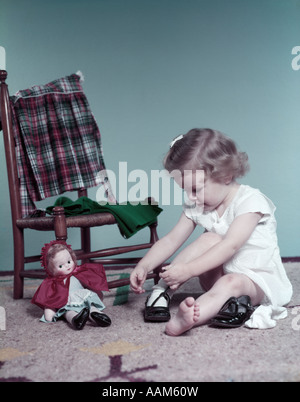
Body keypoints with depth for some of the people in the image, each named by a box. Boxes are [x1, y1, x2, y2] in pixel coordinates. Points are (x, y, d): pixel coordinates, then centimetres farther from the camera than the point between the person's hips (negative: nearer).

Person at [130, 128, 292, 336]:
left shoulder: (250, 200, -19)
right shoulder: (196, 208, 0)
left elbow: (230, 246, -29)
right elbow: (171, 240, -3)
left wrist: (187, 269, -36)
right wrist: (144, 266, -18)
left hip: (258, 281, -5)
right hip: (219, 274, 5)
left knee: (231, 282, -38)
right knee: (209, 239, -23)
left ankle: (181, 321, -62)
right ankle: (163, 290, -22)